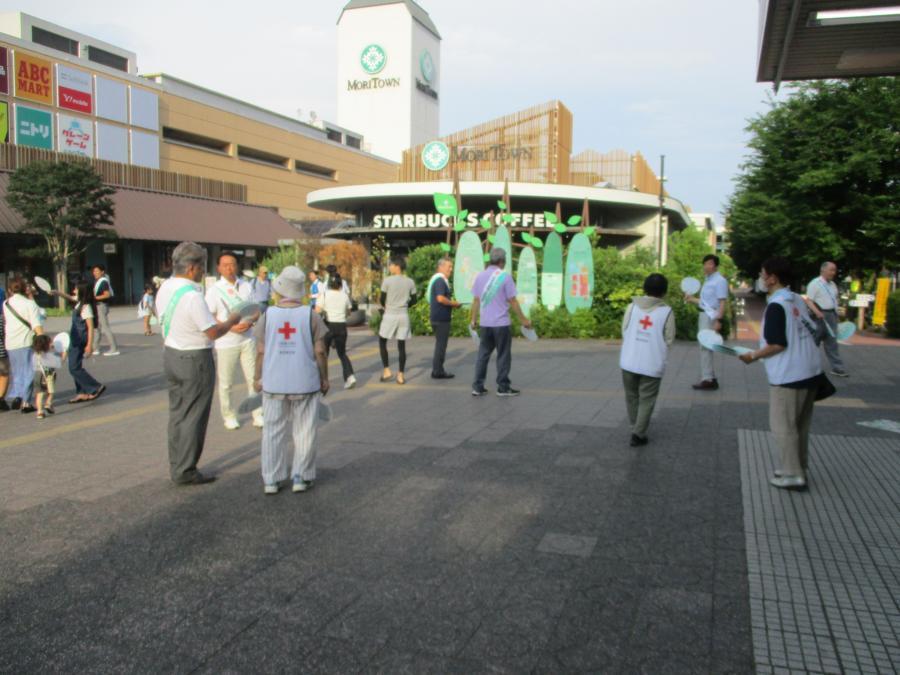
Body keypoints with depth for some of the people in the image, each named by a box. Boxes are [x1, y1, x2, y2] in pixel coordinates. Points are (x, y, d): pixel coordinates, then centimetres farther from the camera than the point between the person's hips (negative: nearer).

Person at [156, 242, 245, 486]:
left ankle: (176, 467, 27)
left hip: (171, 354, 9)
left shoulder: (164, 288, 3)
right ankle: (185, 471, 10)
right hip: (195, 360, -9)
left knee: (177, 413, 17)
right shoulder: (192, 296, -23)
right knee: (193, 417, 2)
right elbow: (213, 332, -21)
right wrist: (231, 321, -4)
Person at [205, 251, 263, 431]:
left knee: (253, 378, 5)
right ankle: (229, 416, 23)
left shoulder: (246, 286, 3)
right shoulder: (214, 290, -7)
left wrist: (249, 322, -11)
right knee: (226, 383, 8)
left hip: (247, 339, 3)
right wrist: (230, 327, -19)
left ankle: (258, 415, 15)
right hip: (225, 343, -3)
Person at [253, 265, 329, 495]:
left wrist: (257, 377, 12)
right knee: (304, 432, 9)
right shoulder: (311, 315, -5)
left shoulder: (268, 315, -2)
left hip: (273, 383, 2)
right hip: (305, 383, -1)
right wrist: (324, 379, 6)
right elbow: (320, 351, -5)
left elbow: (261, 351, -1)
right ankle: (301, 478, 13)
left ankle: (271, 480, 16)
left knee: (273, 432, 11)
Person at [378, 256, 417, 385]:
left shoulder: (387, 281, -9)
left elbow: (382, 299, -3)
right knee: (401, 345, 6)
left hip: (390, 315, -3)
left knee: (382, 342, 14)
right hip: (404, 316, 3)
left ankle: (386, 370, 7)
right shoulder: (410, 282, 2)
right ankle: (400, 375, 7)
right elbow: (413, 300, 7)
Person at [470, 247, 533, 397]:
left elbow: (476, 300, 8)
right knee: (503, 356, 6)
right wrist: (524, 319, -1)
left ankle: (478, 387, 10)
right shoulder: (505, 277, -10)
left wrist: (474, 319, 17)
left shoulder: (480, 276, 4)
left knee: (483, 354, 10)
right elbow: (513, 301, -8)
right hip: (501, 323, -5)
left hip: (484, 323, 5)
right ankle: (503, 387, 10)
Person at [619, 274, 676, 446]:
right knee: (646, 400, 8)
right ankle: (638, 434, 3)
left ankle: (636, 428, 30)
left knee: (632, 397, 19)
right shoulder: (667, 312, -7)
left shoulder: (632, 306, -2)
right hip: (652, 365, -2)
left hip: (629, 362, 2)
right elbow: (669, 340, -5)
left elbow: (624, 331, 1)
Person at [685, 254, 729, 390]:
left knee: (705, 347, -10)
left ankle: (707, 380, -7)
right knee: (705, 347, 13)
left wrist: (718, 320, -24)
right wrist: (692, 299, 18)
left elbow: (722, 302, -17)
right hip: (704, 315, 10)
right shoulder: (708, 280, 16)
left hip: (711, 316, -10)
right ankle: (711, 378, 20)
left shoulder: (720, 281, -11)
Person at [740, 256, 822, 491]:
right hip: (810, 371, 9)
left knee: (783, 426, 2)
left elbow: (777, 344, -20)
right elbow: (813, 333, 15)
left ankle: (792, 475, 6)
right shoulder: (798, 300, 9)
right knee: (800, 425, 18)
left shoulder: (776, 305, -16)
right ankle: (799, 468, 27)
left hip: (789, 375, -9)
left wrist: (754, 355, -6)